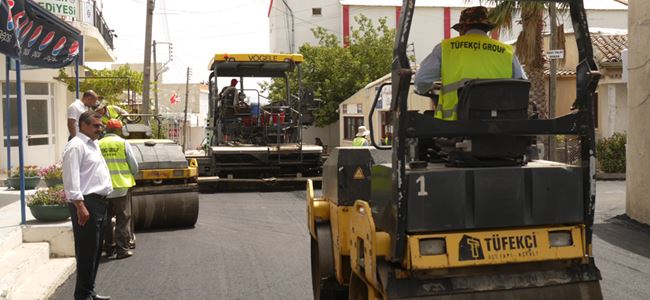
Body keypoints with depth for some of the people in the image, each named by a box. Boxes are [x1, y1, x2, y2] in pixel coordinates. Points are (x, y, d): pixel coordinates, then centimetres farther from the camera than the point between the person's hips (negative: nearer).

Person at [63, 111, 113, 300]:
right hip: (86, 203, -10)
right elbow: (72, 178, -19)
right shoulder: (76, 146, -11)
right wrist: (80, 206, -24)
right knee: (87, 252, -6)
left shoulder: (94, 144, 19)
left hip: (99, 202, 10)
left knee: (96, 251, 15)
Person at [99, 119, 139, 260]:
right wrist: (131, 176, 17)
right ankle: (122, 249, 2)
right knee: (123, 219, 4)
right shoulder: (123, 143, -6)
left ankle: (108, 247, 20)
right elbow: (134, 165, -3)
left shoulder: (98, 144, 1)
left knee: (106, 218, 14)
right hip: (120, 186, -3)